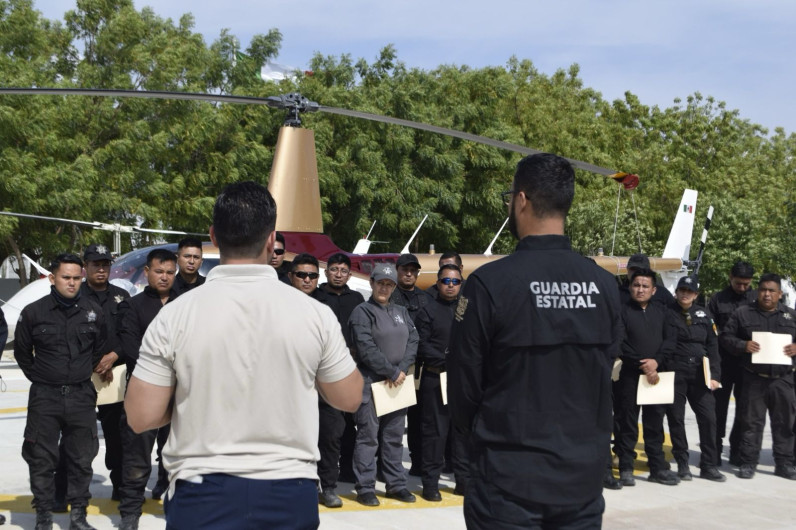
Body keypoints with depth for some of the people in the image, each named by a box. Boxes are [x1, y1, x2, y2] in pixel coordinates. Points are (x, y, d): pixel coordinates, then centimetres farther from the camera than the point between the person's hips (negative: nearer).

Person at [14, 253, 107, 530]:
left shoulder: (93, 312, 0)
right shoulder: (33, 312, -5)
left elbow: (100, 350, 14)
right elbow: (22, 352, 8)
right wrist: (40, 377, 8)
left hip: (82, 395, 1)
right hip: (44, 396, -1)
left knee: (81, 458, 7)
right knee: (41, 459, 4)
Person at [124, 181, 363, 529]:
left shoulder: (174, 317, -9)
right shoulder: (315, 314, -7)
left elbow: (141, 417, -6)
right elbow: (349, 398, 5)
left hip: (202, 494, -1)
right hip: (290, 494, 1)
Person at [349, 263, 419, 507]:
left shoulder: (401, 312, 15)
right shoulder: (362, 312, -6)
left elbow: (413, 341, 8)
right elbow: (366, 350, -14)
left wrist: (402, 370, -7)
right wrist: (392, 372, -13)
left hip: (398, 383, 6)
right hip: (371, 383, -6)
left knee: (394, 437, 12)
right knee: (368, 436, -3)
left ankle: (396, 484, 20)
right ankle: (365, 488, 3)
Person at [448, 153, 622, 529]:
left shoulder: (490, 282, -15)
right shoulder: (605, 285, -2)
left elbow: (463, 386, -7)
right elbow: (604, 377, 6)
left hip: (508, 482, -4)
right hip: (583, 477, 4)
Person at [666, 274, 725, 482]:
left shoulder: (703, 315, 11)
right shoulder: (667, 313, 1)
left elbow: (712, 346, 10)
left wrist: (714, 375, 3)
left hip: (699, 375, 3)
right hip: (674, 374, -3)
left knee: (708, 417, -2)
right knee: (676, 418, 2)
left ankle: (709, 465, 7)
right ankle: (682, 464, 12)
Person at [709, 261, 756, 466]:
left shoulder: (757, 300, 6)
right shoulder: (718, 300, 3)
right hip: (723, 362, -1)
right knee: (719, 407, 4)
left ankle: (738, 452, 18)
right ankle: (715, 450, 12)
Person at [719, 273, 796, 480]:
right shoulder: (743, 313, 5)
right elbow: (725, 337, 4)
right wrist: (743, 345, -13)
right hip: (753, 379, -2)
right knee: (751, 422, 2)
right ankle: (748, 463, 9)